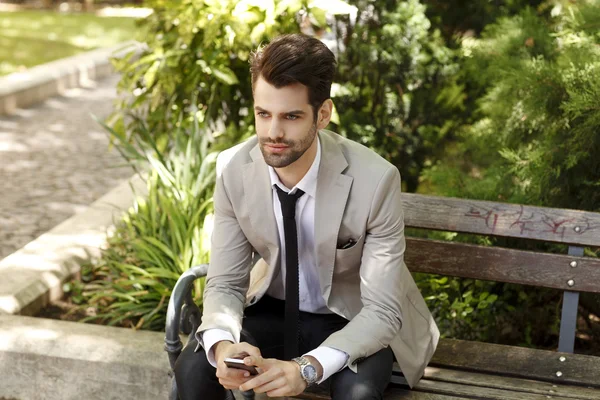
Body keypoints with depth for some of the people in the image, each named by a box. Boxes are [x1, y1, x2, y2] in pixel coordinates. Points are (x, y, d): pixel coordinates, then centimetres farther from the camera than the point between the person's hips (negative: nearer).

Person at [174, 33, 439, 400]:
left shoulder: (375, 180, -29)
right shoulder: (233, 169, -17)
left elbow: (382, 310, -25)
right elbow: (225, 283, -11)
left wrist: (308, 367, -42)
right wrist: (222, 345, -34)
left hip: (356, 318, -3)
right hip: (275, 309, 3)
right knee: (192, 369, -21)